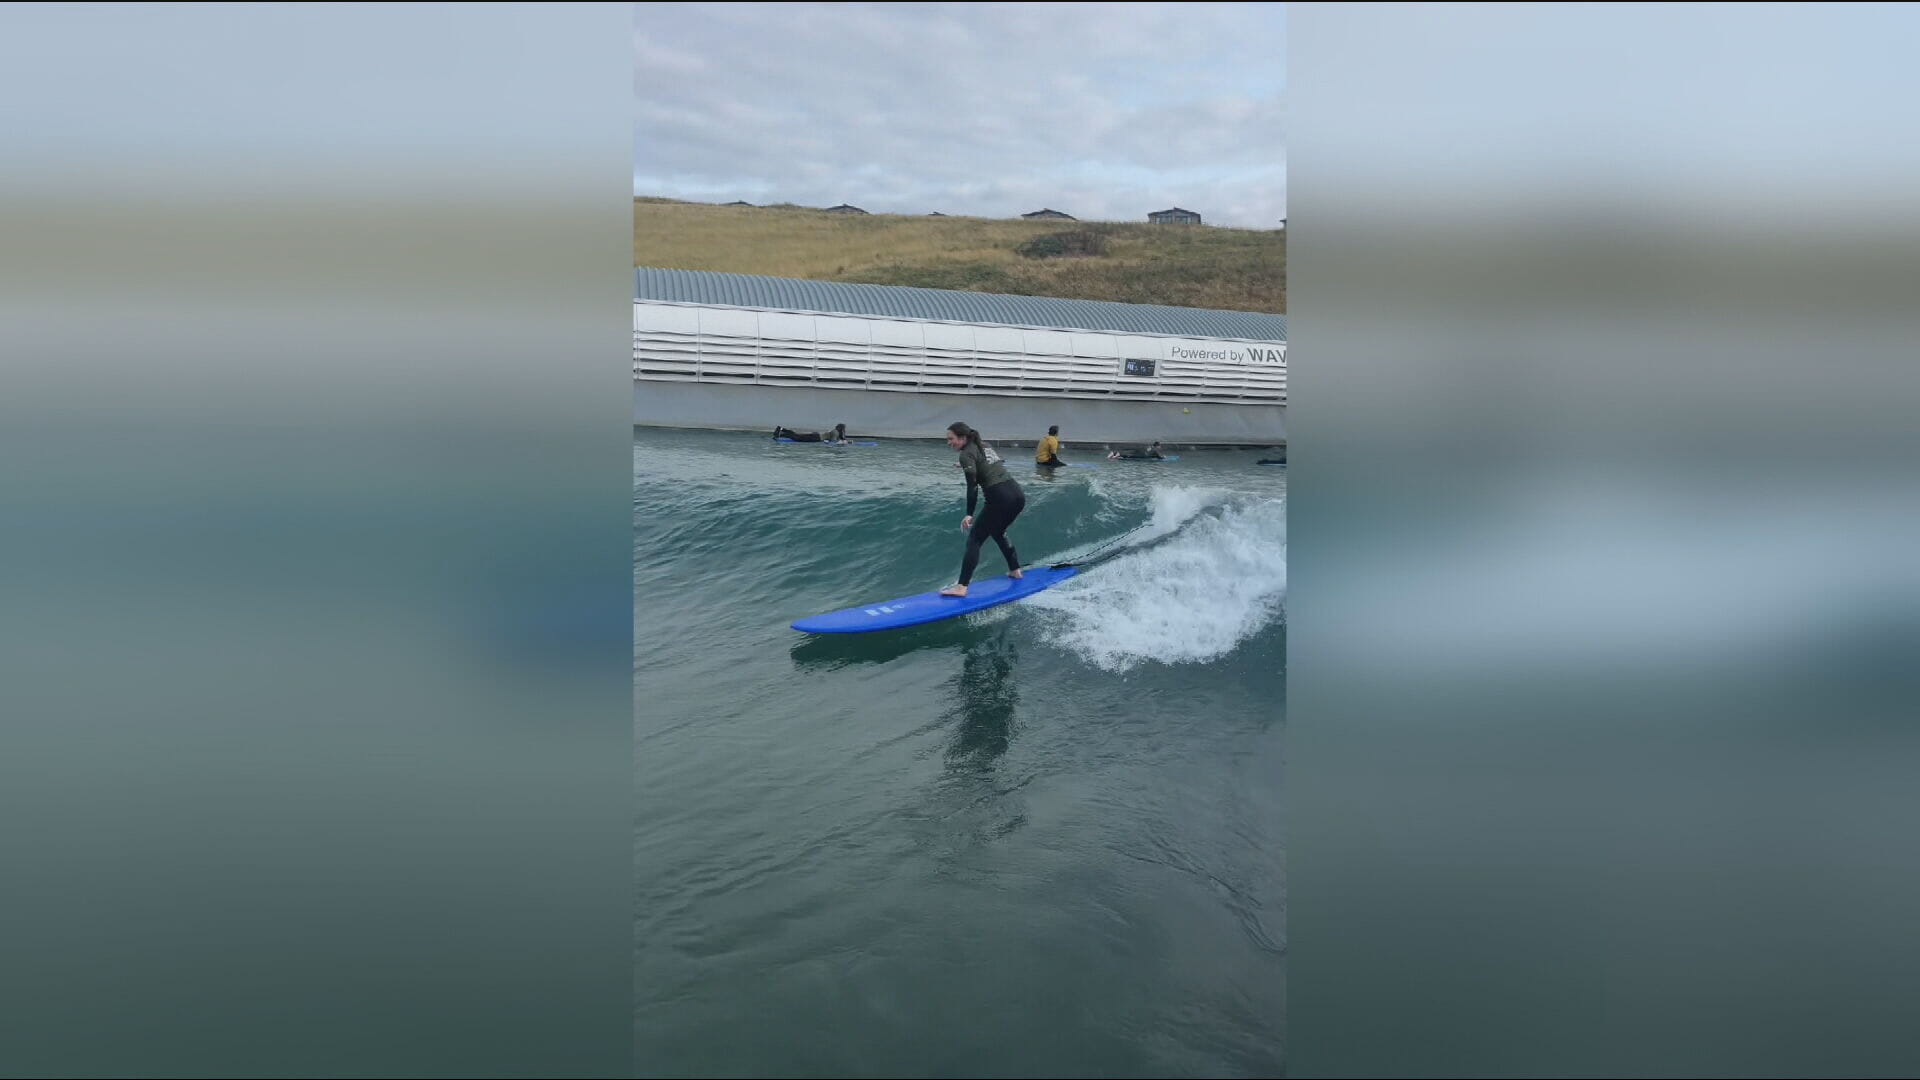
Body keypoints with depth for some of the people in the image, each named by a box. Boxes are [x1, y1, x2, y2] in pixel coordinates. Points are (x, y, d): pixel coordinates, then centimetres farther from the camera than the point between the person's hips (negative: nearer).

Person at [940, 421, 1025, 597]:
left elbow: (972, 486, -12)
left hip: (1000, 498, -8)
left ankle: (961, 587, -13)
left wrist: (969, 514, -16)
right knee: (997, 532, 31)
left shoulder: (967, 454, -3)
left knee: (975, 538, -5)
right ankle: (1015, 570, 37)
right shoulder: (986, 446, 20)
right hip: (1018, 494, 8)